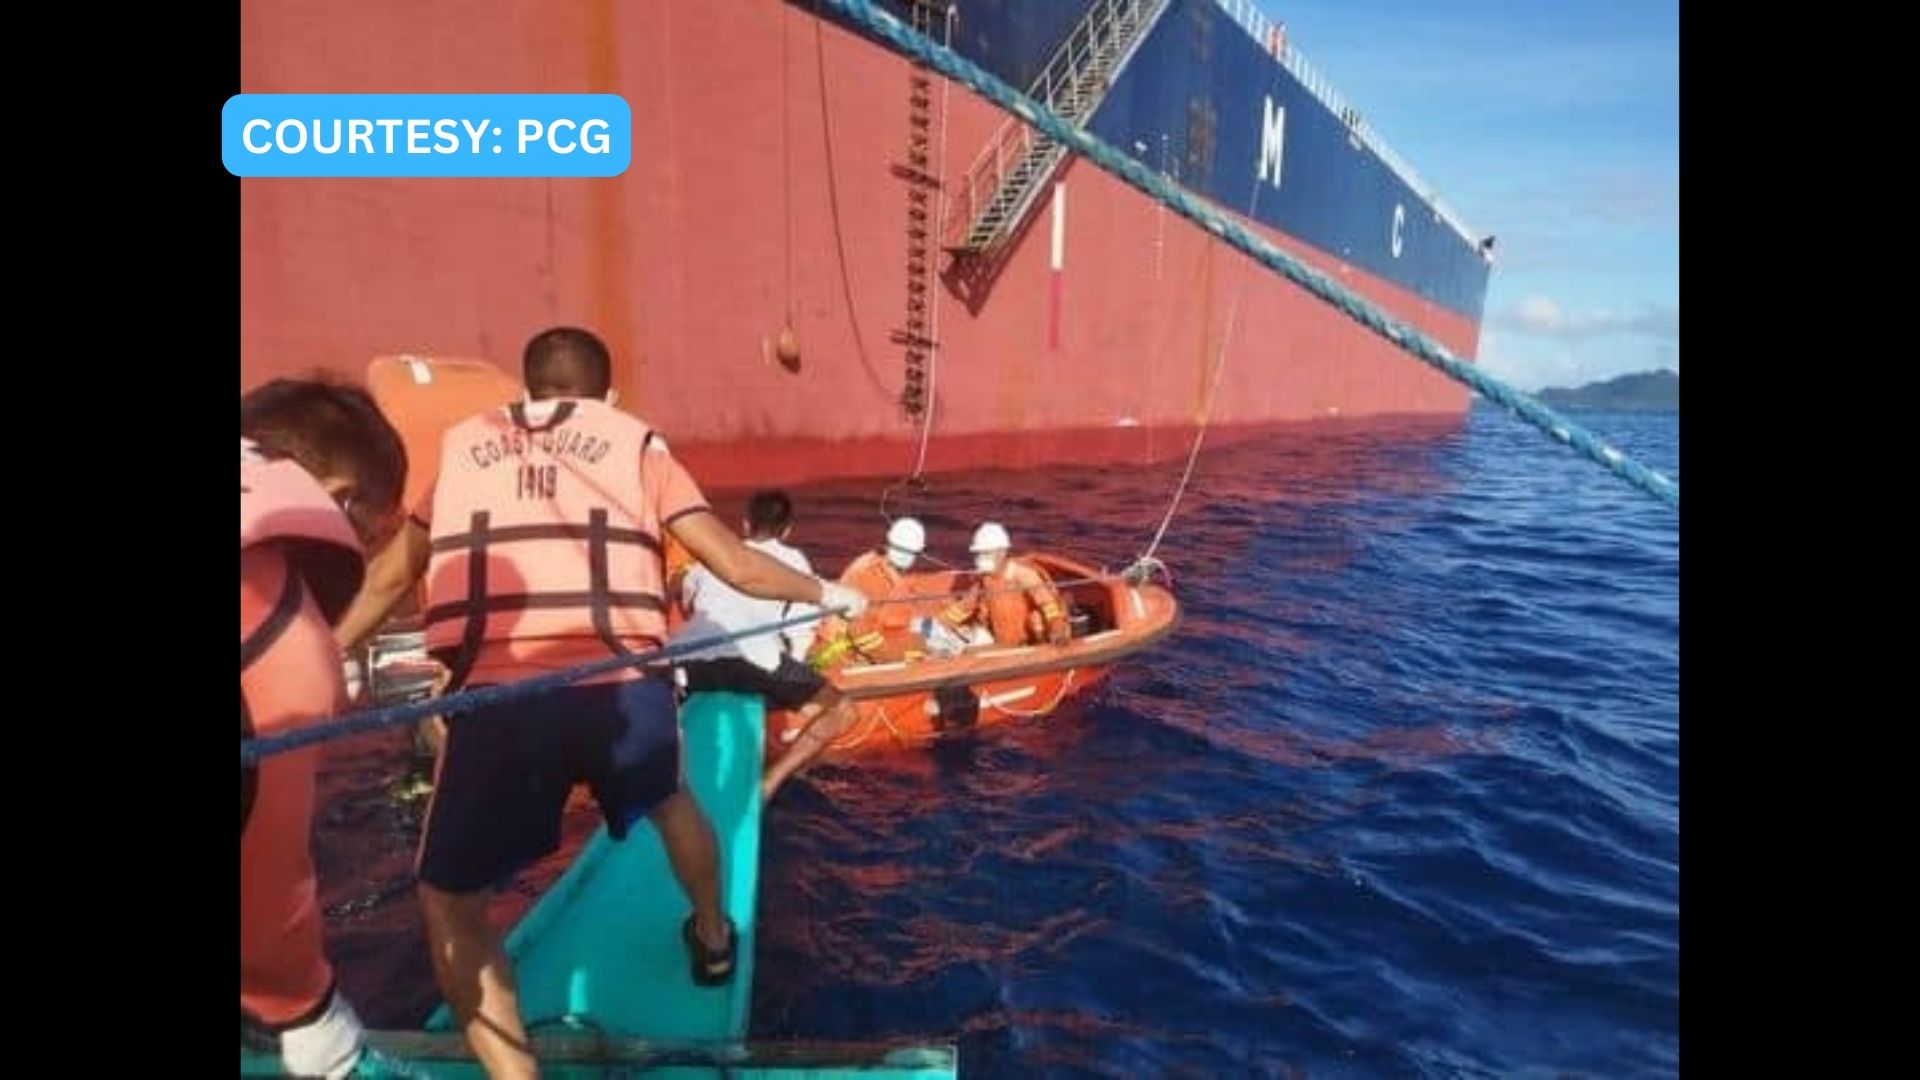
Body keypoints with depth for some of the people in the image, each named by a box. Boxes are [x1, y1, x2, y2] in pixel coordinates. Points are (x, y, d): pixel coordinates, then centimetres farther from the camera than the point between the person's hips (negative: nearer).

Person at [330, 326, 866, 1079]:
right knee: (667, 799, 33)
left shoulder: (462, 446, 22)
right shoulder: (635, 444, 17)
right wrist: (827, 593, 30)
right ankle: (713, 940, 55)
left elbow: (389, 578, 29)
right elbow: (737, 566, 13)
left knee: (448, 901, 21)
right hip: (623, 686, 1)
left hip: (496, 697, 0)